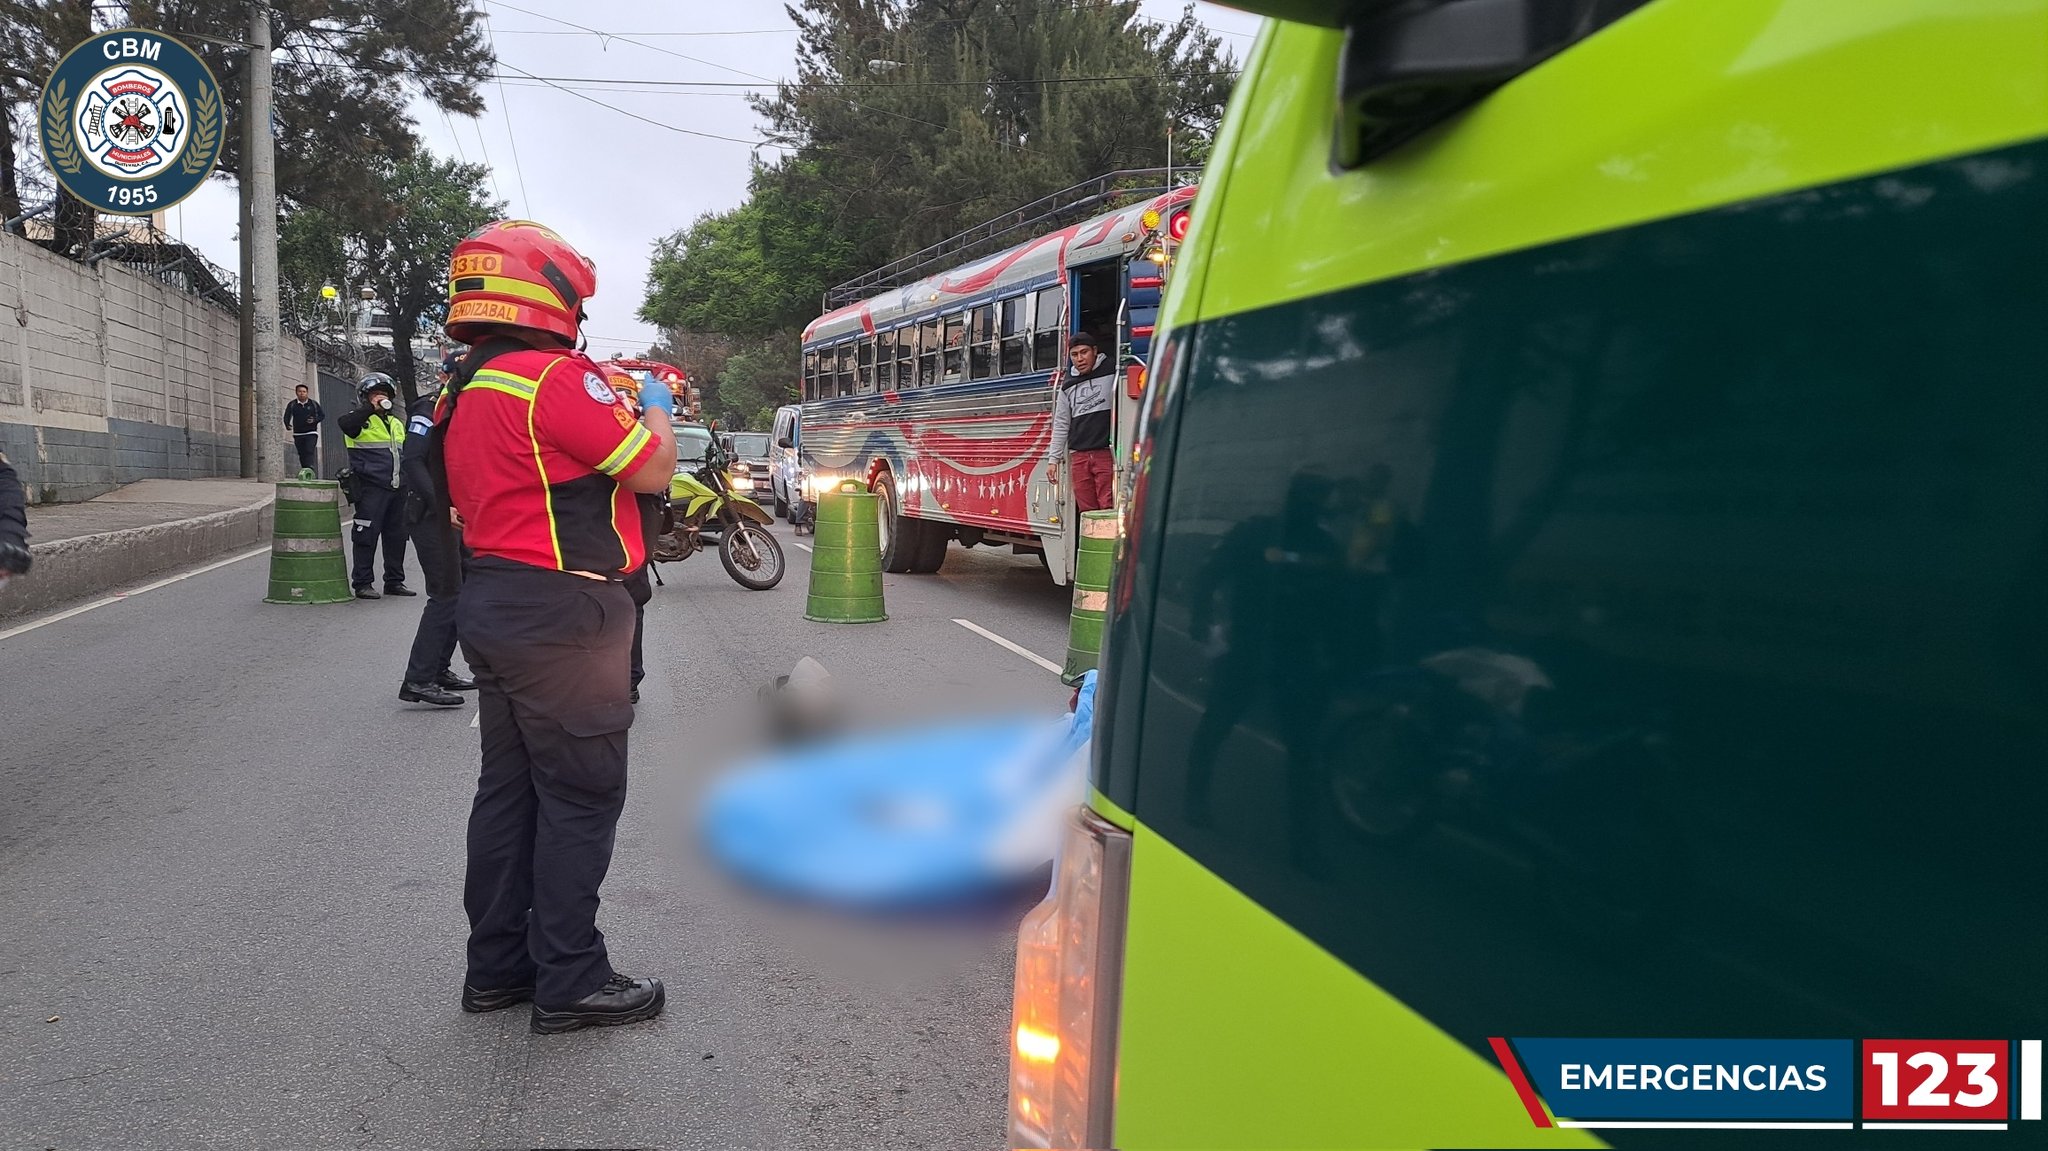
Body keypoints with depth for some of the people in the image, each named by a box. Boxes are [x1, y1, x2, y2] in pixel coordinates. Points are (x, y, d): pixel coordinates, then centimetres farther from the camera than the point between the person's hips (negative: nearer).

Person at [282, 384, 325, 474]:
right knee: (302, 455, 4)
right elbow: (286, 417, 5)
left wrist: (315, 420, -12)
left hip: (311, 433, -3)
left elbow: (322, 415, 8)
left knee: (309, 452, -18)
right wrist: (287, 425, -16)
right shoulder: (292, 405, 6)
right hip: (298, 434, 3)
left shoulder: (314, 403, 5)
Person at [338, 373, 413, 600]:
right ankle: (362, 583, 1)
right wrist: (371, 408, -22)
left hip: (397, 488, 7)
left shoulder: (396, 424, 22)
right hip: (371, 488, -7)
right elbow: (344, 423, -25)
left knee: (397, 535, 9)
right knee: (367, 536, -5)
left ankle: (394, 581, 18)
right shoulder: (362, 421, -1)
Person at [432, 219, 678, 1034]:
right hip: (560, 615, -10)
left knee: (509, 791, 15)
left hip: (492, 606, 10)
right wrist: (656, 410, 5)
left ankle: (497, 967, 25)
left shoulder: (464, 392, 14)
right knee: (581, 800, -1)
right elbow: (654, 469, -15)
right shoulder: (554, 378, -17)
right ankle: (570, 983, 7)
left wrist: (615, 404, 19)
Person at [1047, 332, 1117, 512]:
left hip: (1106, 453, -4)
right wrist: (1054, 458, 12)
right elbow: (1061, 424, 16)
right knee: (1086, 510, 5)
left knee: (1108, 509, -9)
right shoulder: (1068, 385, 14)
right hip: (1079, 455, 4)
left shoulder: (1112, 373, 1)